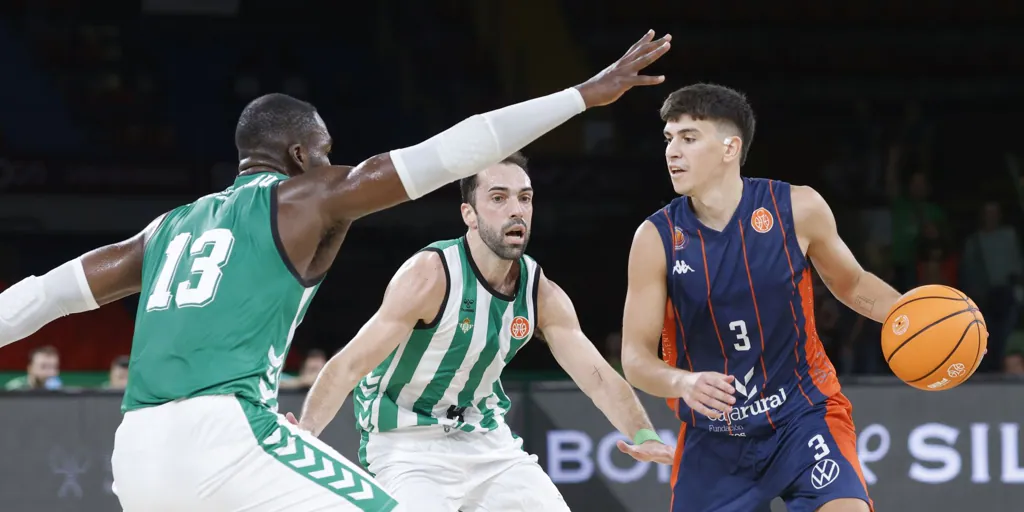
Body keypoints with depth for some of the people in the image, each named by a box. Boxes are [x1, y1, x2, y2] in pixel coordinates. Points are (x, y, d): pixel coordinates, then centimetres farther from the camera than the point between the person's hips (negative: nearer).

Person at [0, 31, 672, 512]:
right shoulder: (310, 197, 9)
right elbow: (450, 153, 6)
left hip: (138, 452, 7)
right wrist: (586, 94, 7)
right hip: (225, 432, -7)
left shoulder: (172, 228, 26)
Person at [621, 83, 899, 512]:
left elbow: (851, 285, 9)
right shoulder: (657, 238, -10)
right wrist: (682, 384, -32)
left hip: (803, 415, -1)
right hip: (713, 436, 2)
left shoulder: (797, 210, -10)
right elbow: (636, 356, -9)